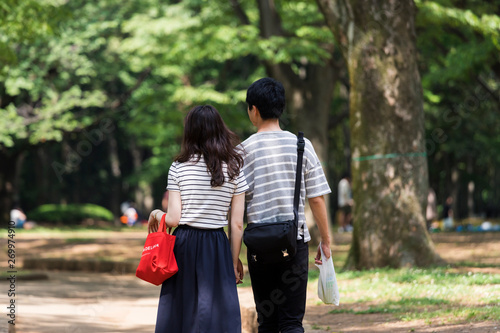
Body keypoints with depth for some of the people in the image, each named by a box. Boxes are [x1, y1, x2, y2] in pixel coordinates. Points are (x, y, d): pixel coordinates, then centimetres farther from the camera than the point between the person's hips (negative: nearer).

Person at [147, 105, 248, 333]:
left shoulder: (179, 168, -2)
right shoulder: (234, 169, 1)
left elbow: (173, 219, -6)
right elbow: (237, 224, 0)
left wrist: (156, 214, 15)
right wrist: (234, 261, 9)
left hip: (184, 246, 0)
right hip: (217, 249, 0)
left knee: (179, 314, 8)